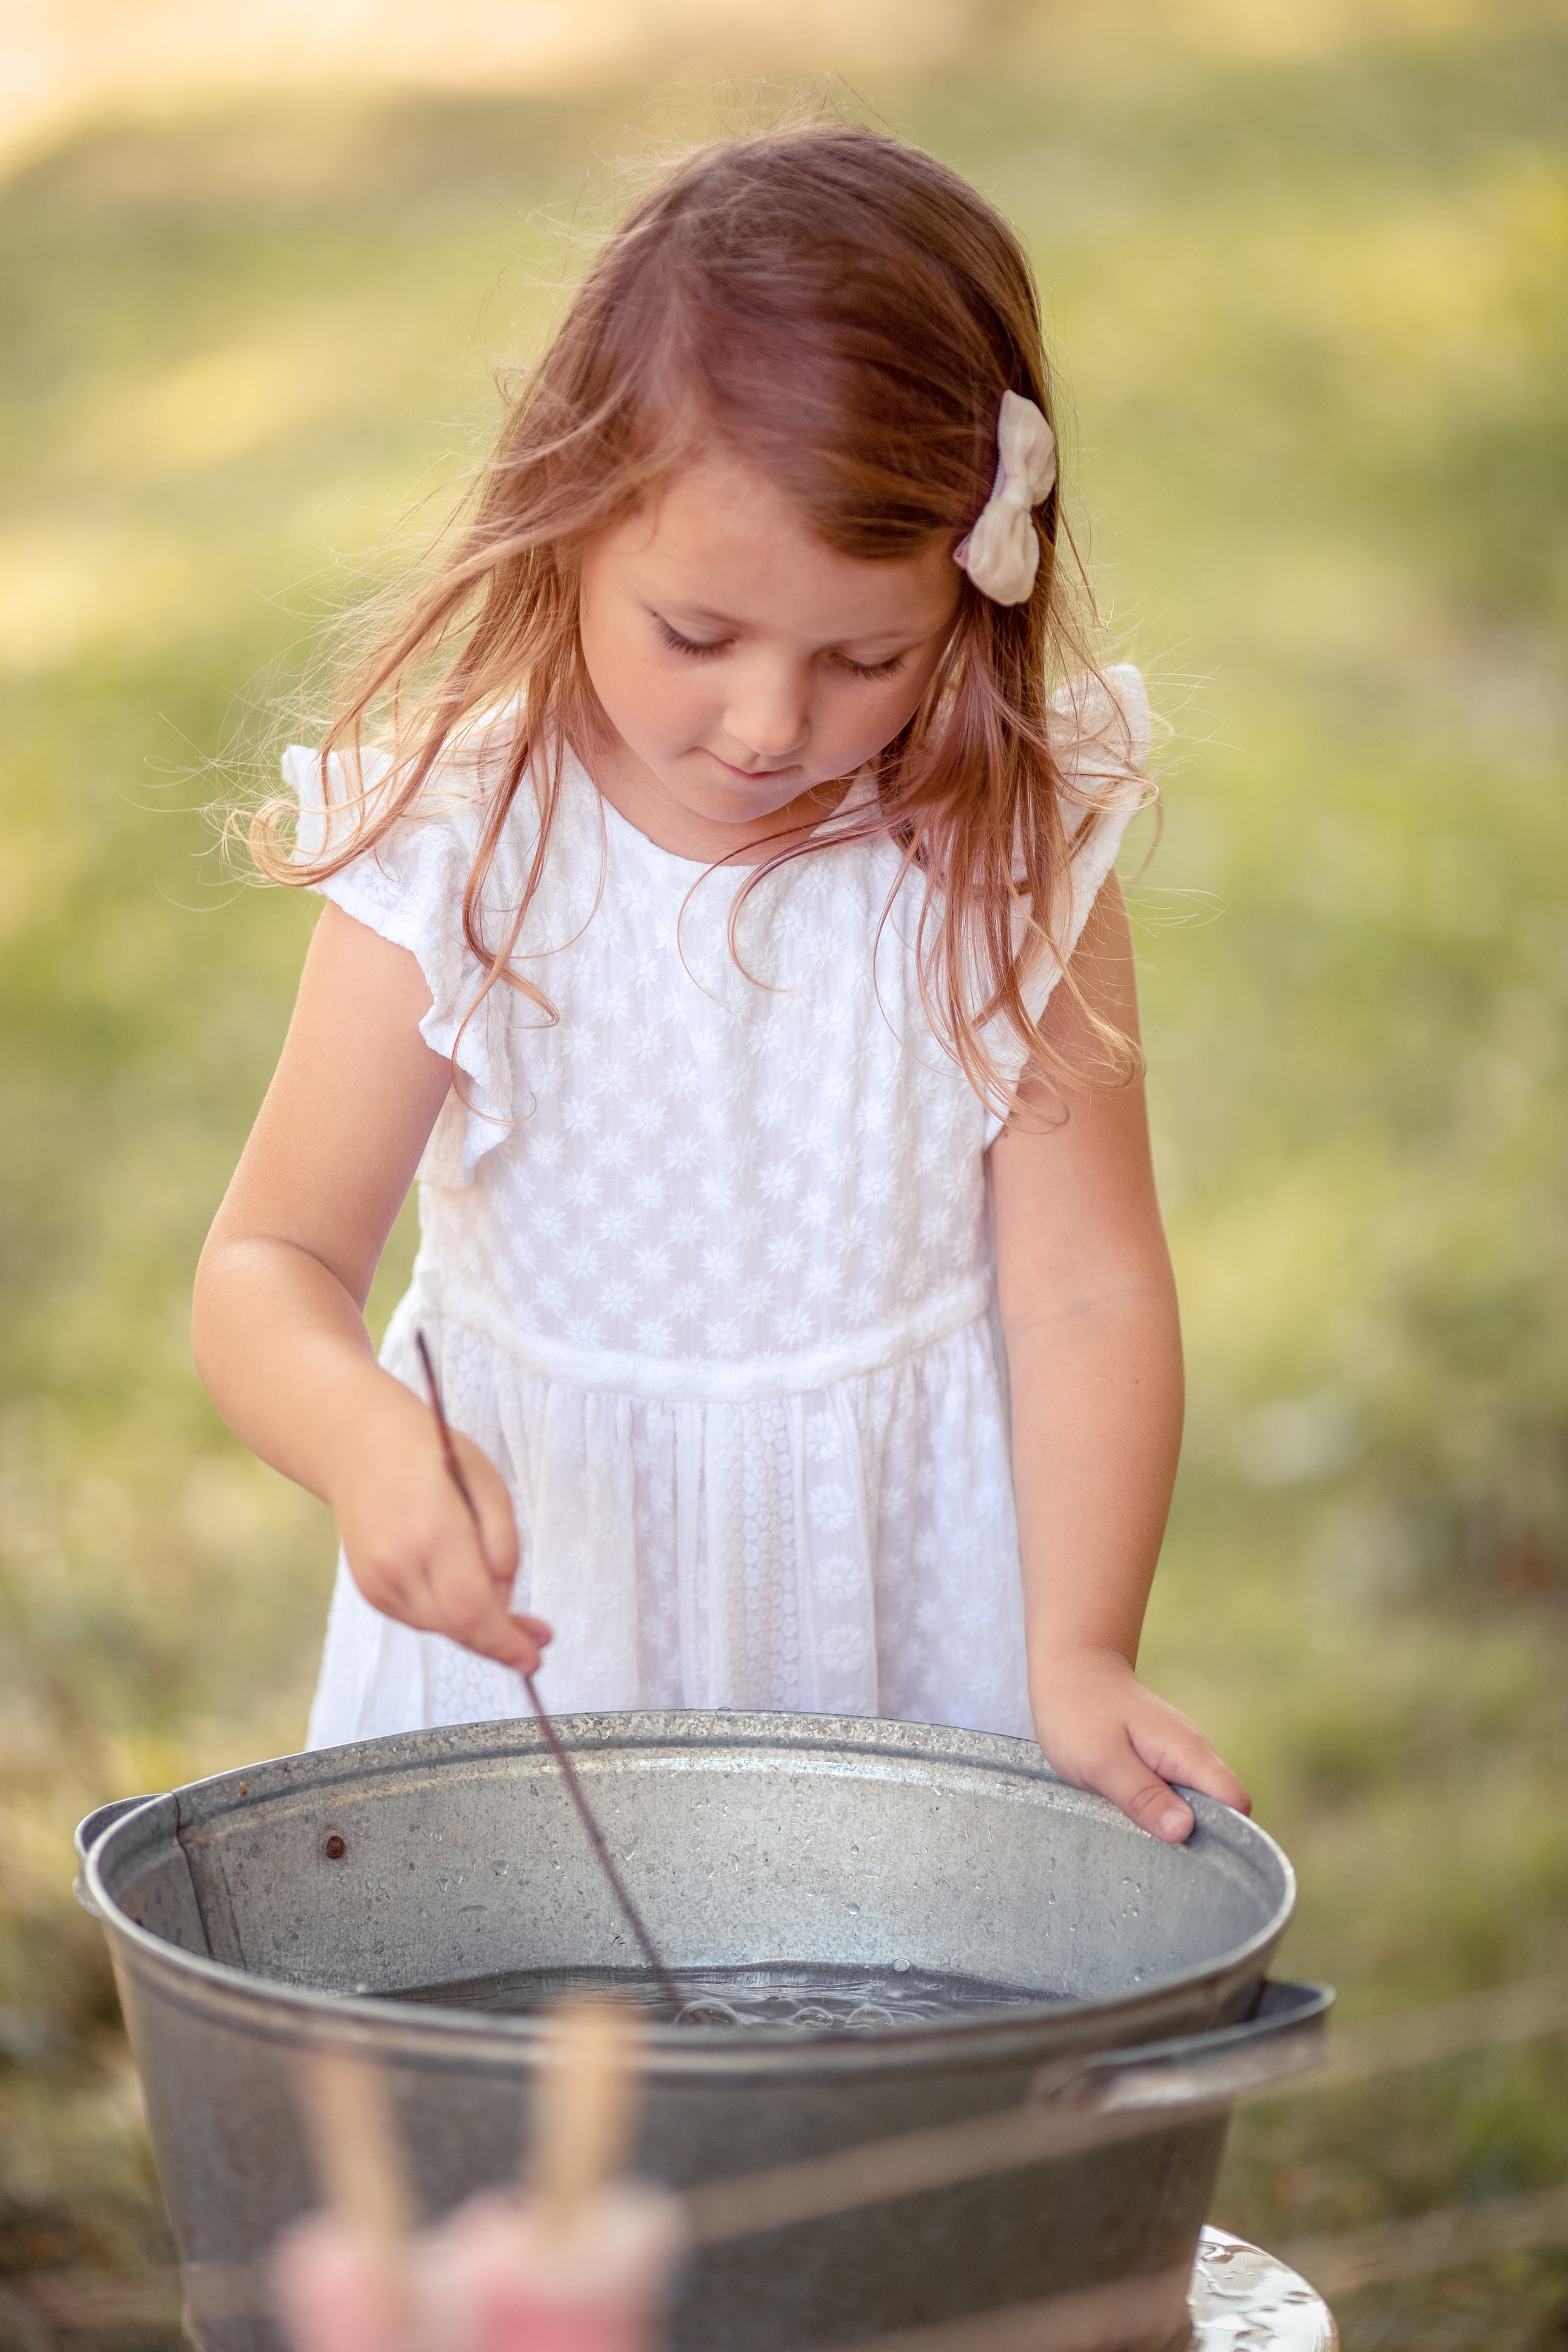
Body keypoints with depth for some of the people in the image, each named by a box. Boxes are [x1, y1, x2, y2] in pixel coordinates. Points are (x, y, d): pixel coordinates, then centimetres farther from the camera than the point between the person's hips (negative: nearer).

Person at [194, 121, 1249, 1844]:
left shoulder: (1016, 864, -11)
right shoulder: (454, 860, -14)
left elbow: (1086, 1293, -10)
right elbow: (271, 1264, -16)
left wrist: (1080, 1655, -21)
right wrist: (365, 1438, -38)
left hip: (910, 1583, 1)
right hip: (539, 1599, 0)